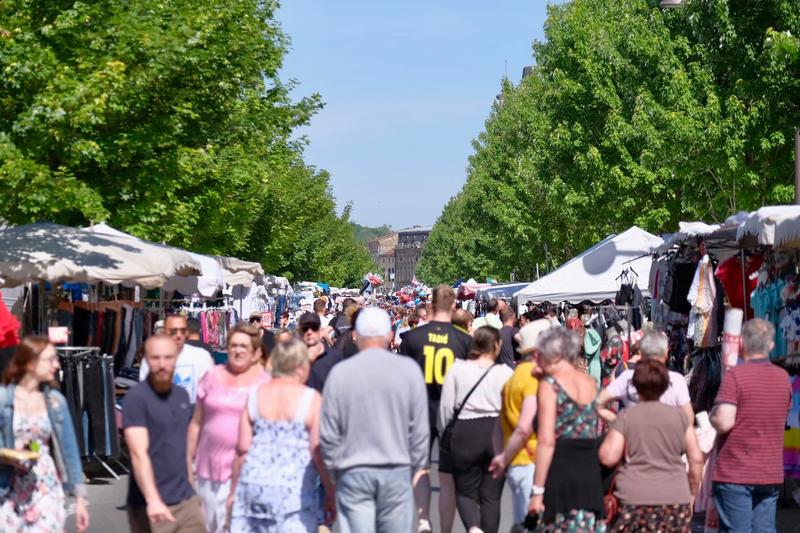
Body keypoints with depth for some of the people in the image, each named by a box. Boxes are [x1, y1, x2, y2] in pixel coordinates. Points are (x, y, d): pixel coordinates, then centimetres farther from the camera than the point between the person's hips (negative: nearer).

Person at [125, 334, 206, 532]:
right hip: (150, 507, -6)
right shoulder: (136, 398, -12)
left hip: (186, 500, 6)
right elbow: (139, 454, -22)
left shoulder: (182, 395, 10)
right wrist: (152, 499, -32)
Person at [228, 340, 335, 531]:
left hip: (254, 485, 4)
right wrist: (330, 495, 1)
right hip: (295, 490, -4)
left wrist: (234, 490, 13)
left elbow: (242, 449, 4)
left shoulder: (255, 395, 6)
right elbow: (319, 453, -7)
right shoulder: (311, 399, -4)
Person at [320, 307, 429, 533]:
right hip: (397, 471, 1)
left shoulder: (340, 372, -5)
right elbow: (419, 429, 0)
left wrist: (334, 468, 12)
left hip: (353, 472, -1)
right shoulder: (409, 370, -3)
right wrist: (416, 468, 12)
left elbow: (328, 433, -1)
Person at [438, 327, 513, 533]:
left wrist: (443, 432, 14)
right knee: (491, 497, 10)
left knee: (465, 491, 12)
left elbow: (446, 406, 0)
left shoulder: (457, 369, -1)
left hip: (465, 433, 0)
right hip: (496, 434, 0)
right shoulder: (505, 373, -5)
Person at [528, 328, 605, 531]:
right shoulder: (590, 382, 12)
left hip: (560, 468, -6)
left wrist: (537, 491, -12)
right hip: (591, 468, 6)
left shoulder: (549, 384, -6)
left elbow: (546, 440, -13)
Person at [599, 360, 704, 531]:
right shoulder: (679, 415, 5)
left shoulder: (625, 416, -1)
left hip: (634, 499, -2)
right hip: (675, 499, 2)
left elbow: (608, 459, -5)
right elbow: (697, 459, 6)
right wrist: (691, 493, 17)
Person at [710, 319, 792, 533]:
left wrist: (712, 416, 0)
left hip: (734, 474, -5)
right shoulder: (783, 377, 6)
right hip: (771, 475, 5)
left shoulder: (735, 375, -13)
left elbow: (724, 422, -20)